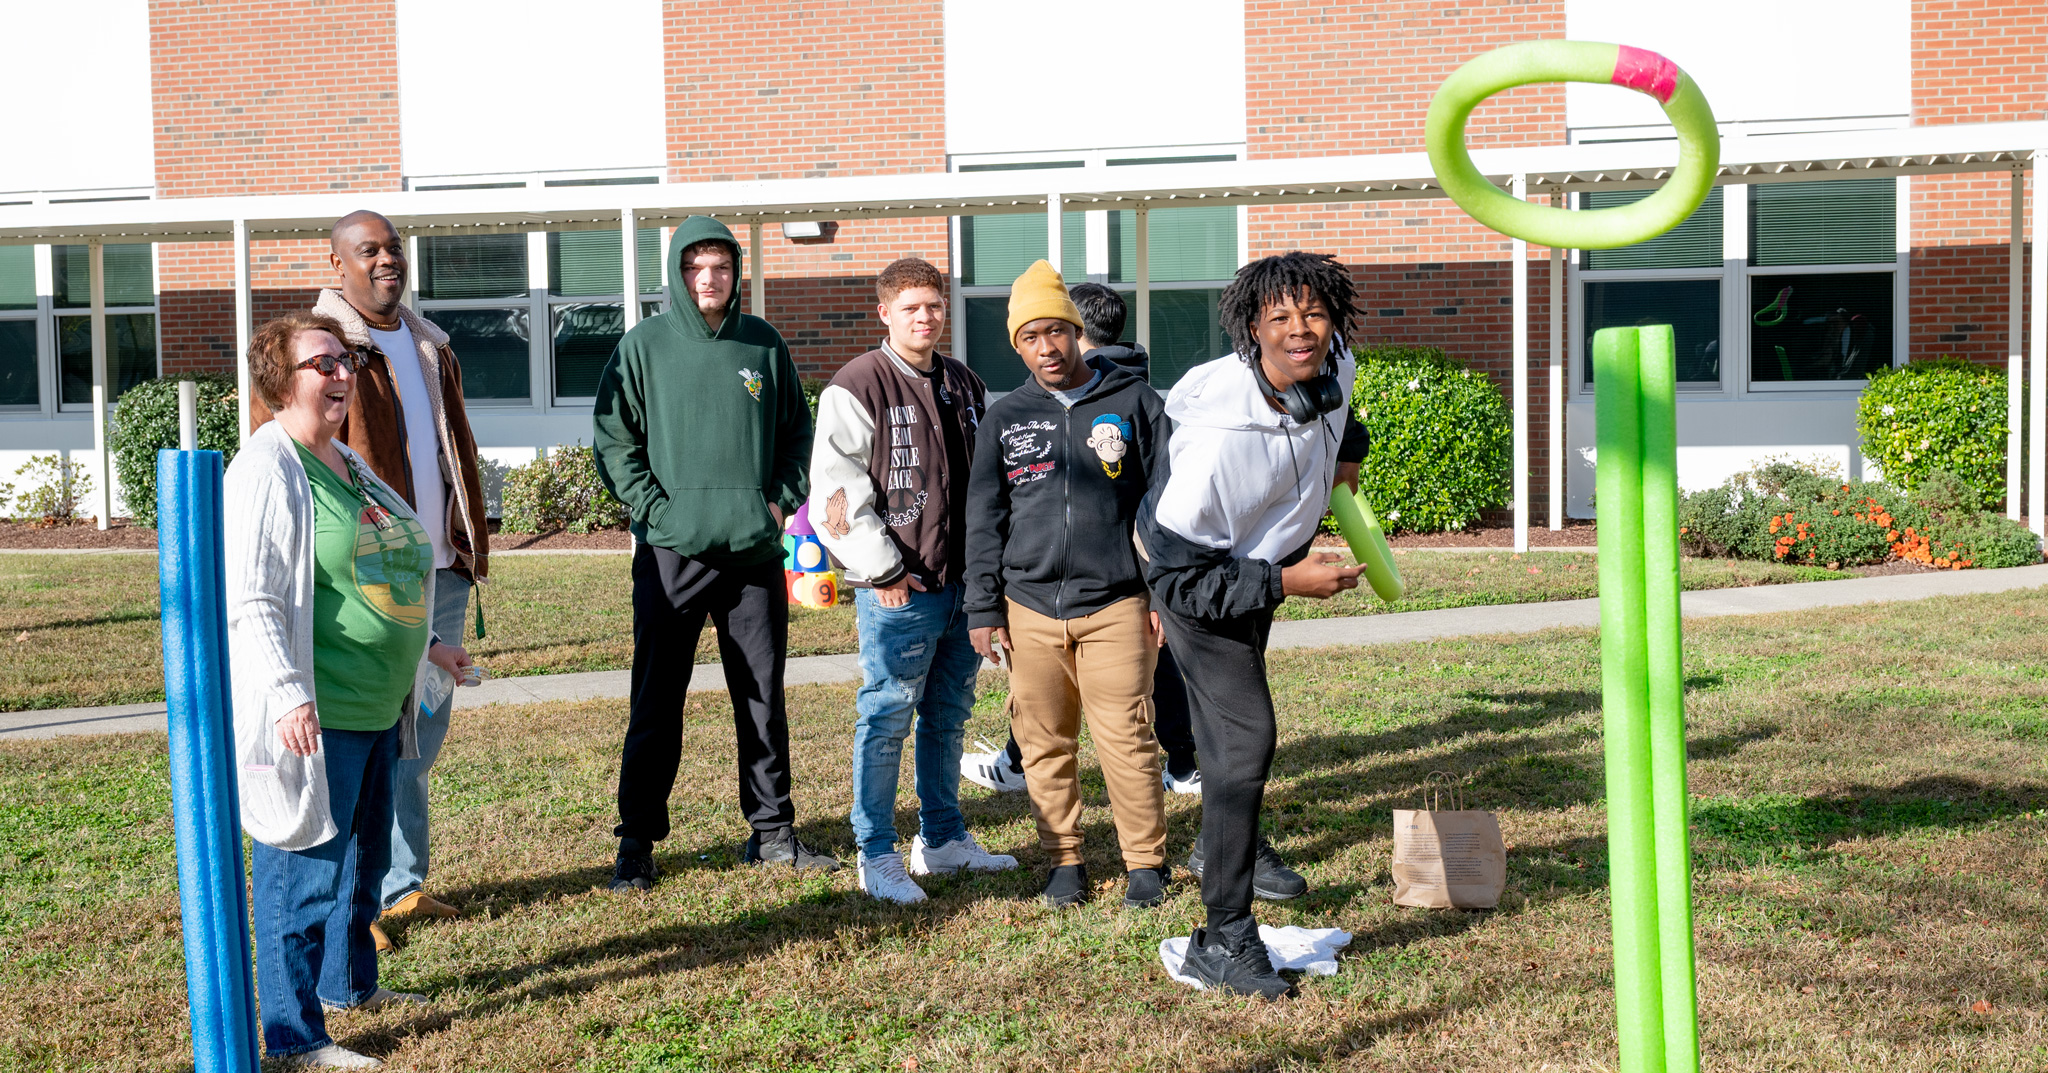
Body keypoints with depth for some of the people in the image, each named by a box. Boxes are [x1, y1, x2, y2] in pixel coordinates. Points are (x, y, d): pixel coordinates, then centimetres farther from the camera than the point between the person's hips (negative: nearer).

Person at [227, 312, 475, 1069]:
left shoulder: (346, 463, 15)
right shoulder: (266, 469, -14)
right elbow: (251, 601, -20)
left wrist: (426, 644, 28)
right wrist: (286, 694, -28)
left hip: (377, 707, 10)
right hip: (315, 714, -10)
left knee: (364, 858, 22)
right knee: (307, 871, -4)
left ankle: (349, 983, 39)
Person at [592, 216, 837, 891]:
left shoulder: (764, 344, 8)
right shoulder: (644, 346, 0)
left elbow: (798, 430, 16)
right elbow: (613, 439, 0)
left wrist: (781, 500, 3)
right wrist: (655, 508, -10)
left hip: (755, 551, 3)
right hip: (672, 552, -3)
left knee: (764, 696, 10)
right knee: (657, 702, 0)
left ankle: (772, 830, 21)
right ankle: (637, 840, 10)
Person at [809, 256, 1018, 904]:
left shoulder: (966, 387, 14)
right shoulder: (857, 388, -8)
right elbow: (834, 491, -13)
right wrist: (883, 571, -13)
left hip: (964, 583, 7)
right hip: (899, 589, -7)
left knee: (949, 716, 15)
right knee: (887, 719, -1)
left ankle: (943, 839, 27)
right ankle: (878, 857, 9)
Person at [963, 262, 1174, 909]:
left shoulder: (1133, 402, 5)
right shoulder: (1005, 418, 10)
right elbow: (984, 520, 12)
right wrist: (982, 611, 6)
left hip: (1116, 605, -2)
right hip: (1029, 608, 3)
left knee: (1126, 738, -4)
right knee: (1044, 744, 6)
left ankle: (1146, 861, 10)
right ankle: (1064, 860, 20)